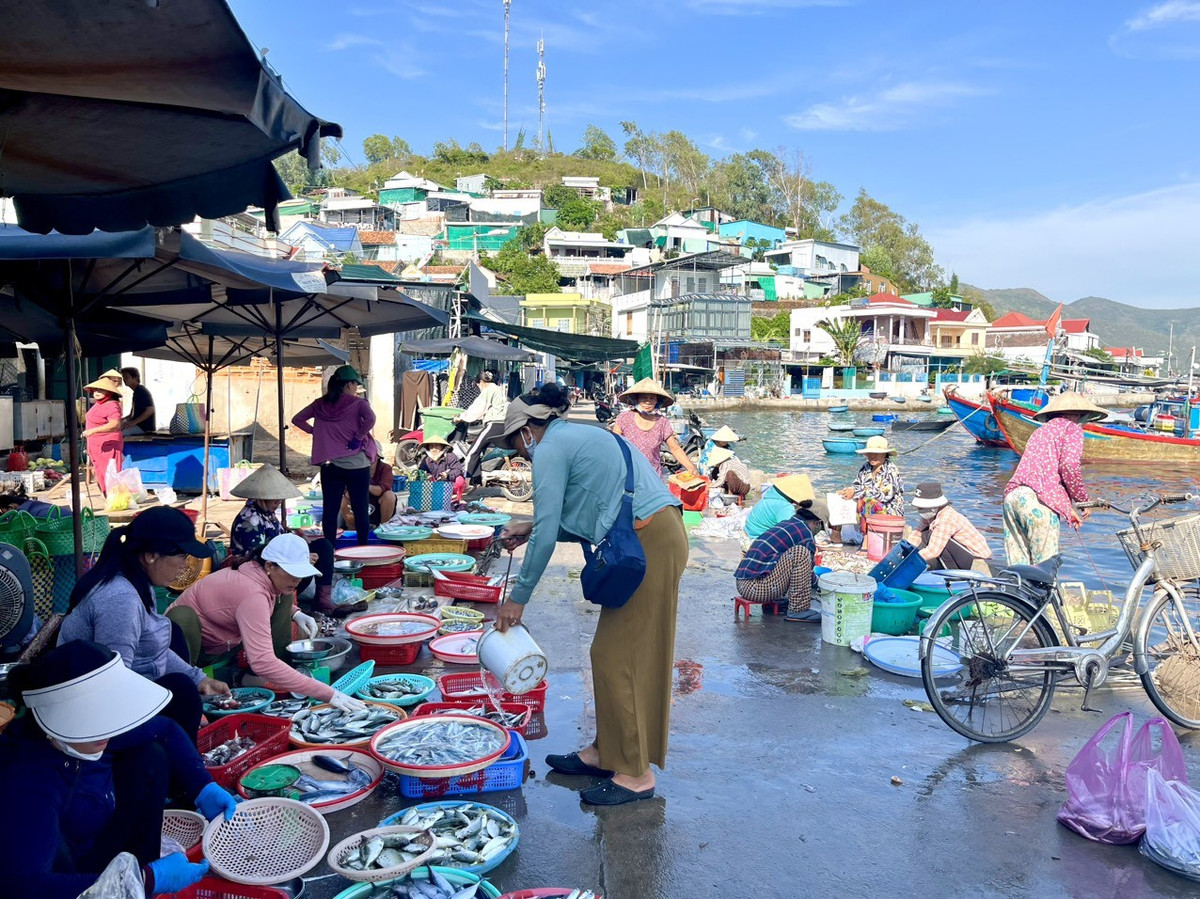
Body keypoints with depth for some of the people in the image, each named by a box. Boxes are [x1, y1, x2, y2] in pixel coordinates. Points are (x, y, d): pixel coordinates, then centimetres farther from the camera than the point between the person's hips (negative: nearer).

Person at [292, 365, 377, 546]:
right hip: (357, 464, -4)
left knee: (330, 508, 7)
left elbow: (297, 419, 11)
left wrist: (315, 432, 12)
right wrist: (359, 438, -15)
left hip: (329, 464, 4)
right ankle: (362, 548, 9)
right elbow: (370, 419, -27)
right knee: (360, 509, 5)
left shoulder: (321, 404, 7)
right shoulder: (357, 403, -7)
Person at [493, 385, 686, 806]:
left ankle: (635, 773, 7)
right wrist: (531, 528, 26)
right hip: (655, 538, 10)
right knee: (613, 653, 15)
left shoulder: (550, 450, -6)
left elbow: (547, 535, -9)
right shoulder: (578, 437, 23)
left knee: (619, 656, -2)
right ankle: (605, 751, 26)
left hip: (648, 544, -10)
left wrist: (518, 597, -1)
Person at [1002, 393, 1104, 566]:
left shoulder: (1041, 431, 31)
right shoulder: (1072, 428, 8)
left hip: (1012, 495, 7)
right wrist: (1082, 500, 3)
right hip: (1038, 500, -7)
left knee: (1019, 565, 8)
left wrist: (1068, 509, 30)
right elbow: (1069, 465, -9)